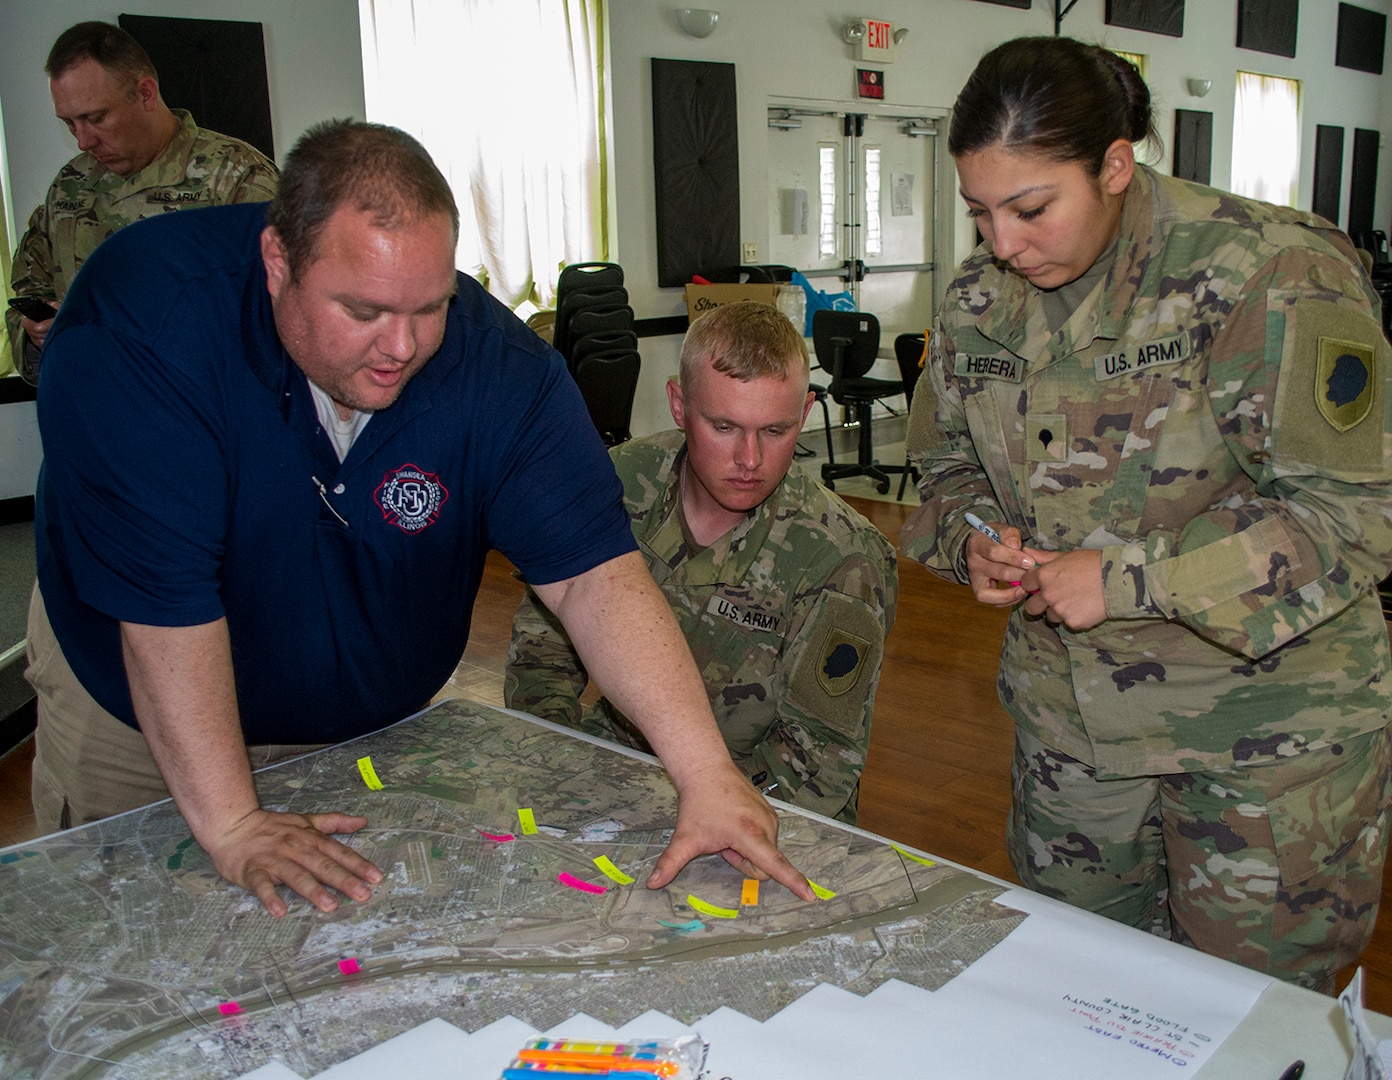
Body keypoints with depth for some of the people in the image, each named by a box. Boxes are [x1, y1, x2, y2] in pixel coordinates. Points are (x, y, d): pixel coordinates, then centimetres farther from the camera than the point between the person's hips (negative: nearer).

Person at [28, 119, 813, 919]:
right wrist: (230, 825, -33)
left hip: (370, 725, 2)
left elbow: (592, 572, -27)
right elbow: (164, 591, -34)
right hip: (138, 714, -1)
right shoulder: (145, 316, -32)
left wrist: (707, 773, -35)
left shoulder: (499, 367, -25)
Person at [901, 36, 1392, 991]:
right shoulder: (982, 299, 0)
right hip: (1068, 701, 5)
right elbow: (953, 463, 14)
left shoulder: (1274, 275, -18)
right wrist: (975, 540, -10)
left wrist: (1126, 579, -23)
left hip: (1263, 722, -4)